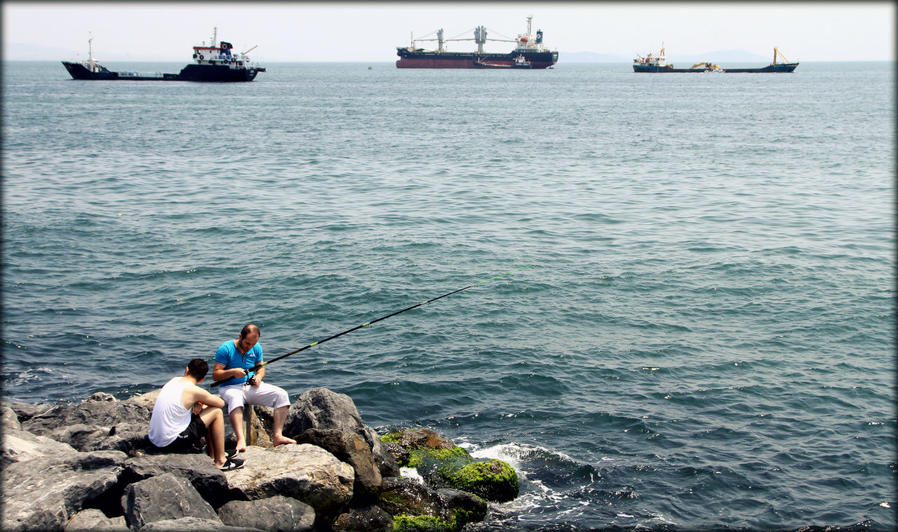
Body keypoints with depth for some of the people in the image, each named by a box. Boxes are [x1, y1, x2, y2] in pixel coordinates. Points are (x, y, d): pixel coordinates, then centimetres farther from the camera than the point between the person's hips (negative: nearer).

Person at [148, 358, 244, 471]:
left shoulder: (174, 380, 6)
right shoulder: (193, 390, -15)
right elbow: (221, 403, -1)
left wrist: (197, 403, 1)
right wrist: (201, 403, 14)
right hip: (172, 444, -8)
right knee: (216, 411, 1)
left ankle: (213, 455, 35)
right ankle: (220, 461, 7)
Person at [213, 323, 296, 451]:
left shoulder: (256, 348, 7)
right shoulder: (225, 348, -9)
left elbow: (261, 368, 19)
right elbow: (215, 375, -9)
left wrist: (258, 376, -4)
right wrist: (232, 372, -25)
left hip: (252, 386, 5)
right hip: (231, 387, -5)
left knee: (281, 394, -16)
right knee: (235, 398, -42)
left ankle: (277, 436, -21)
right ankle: (241, 440, -51)